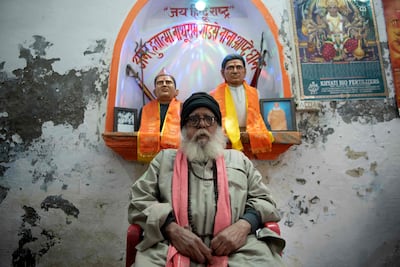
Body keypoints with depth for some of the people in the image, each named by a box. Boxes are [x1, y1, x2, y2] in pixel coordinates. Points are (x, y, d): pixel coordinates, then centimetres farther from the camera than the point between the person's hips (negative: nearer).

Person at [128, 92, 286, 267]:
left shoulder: (239, 159, 26)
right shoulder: (164, 158, 22)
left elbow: (264, 200, 21)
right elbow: (139, 201, 12)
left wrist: (244, 224, -2)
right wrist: (172, 229, -7)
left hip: (237, 247, 3)